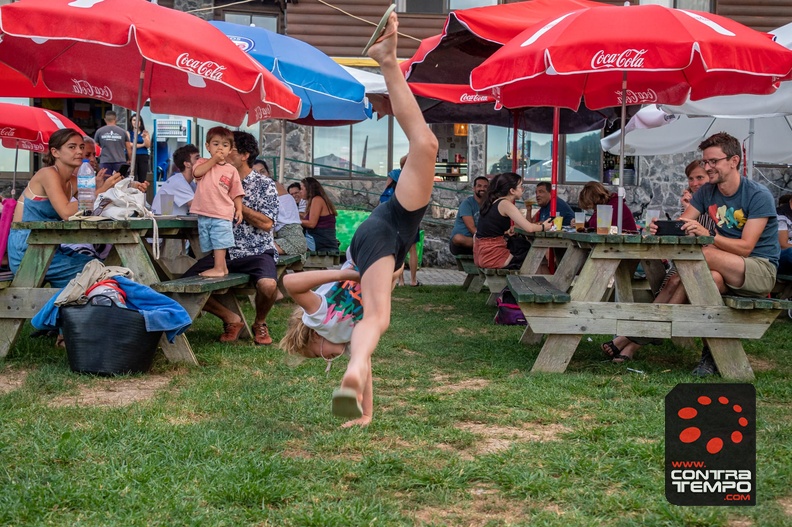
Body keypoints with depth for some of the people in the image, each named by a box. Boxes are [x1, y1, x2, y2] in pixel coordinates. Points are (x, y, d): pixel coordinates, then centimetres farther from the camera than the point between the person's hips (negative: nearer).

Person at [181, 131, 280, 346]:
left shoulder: (264, 184, 1)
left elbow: (266, 223, -9)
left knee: (268, 285, -36)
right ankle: (231, 319, 4)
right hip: (223, 251, 5)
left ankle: (260, 323, 0)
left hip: (256, 252, -4)